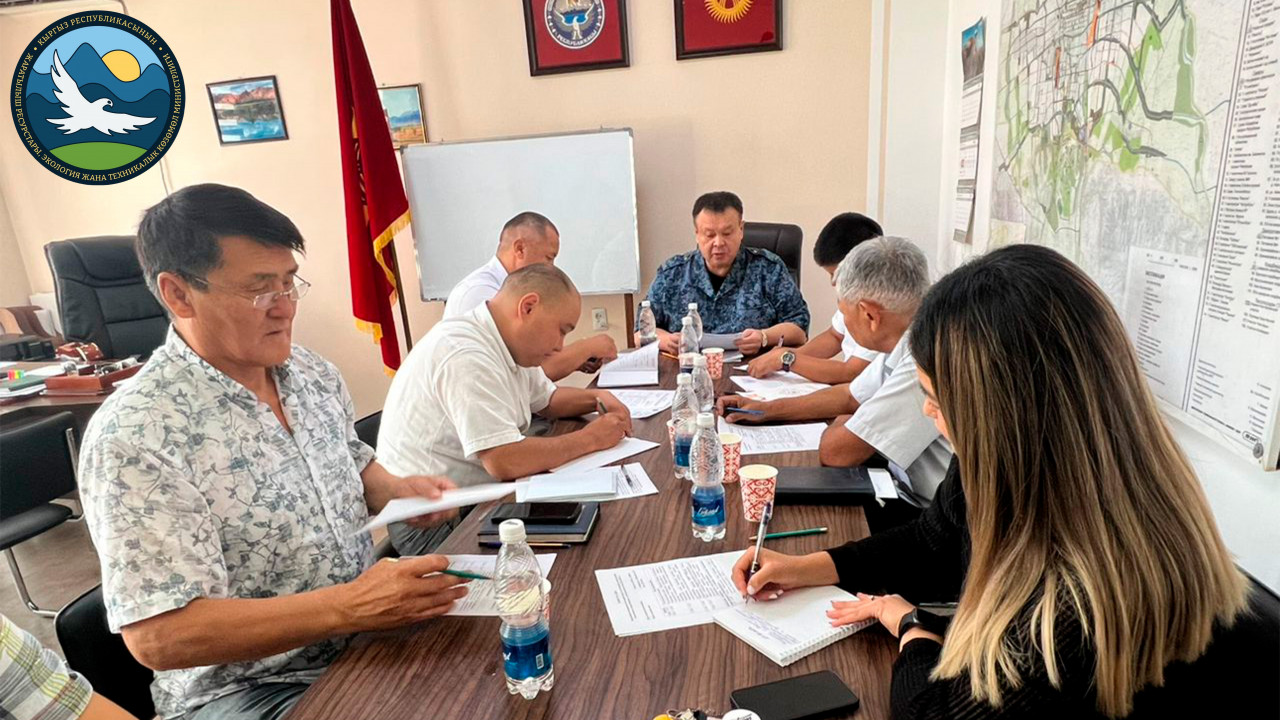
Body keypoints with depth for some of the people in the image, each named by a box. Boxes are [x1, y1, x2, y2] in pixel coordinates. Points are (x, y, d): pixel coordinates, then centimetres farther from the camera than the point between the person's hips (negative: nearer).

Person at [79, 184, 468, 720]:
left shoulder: (314, 373, 2)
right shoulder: (132, 438, -20)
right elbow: (158, 637, -21)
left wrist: (395, 490, -4)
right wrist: (348, 606, -30)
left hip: (367, 640, 6)